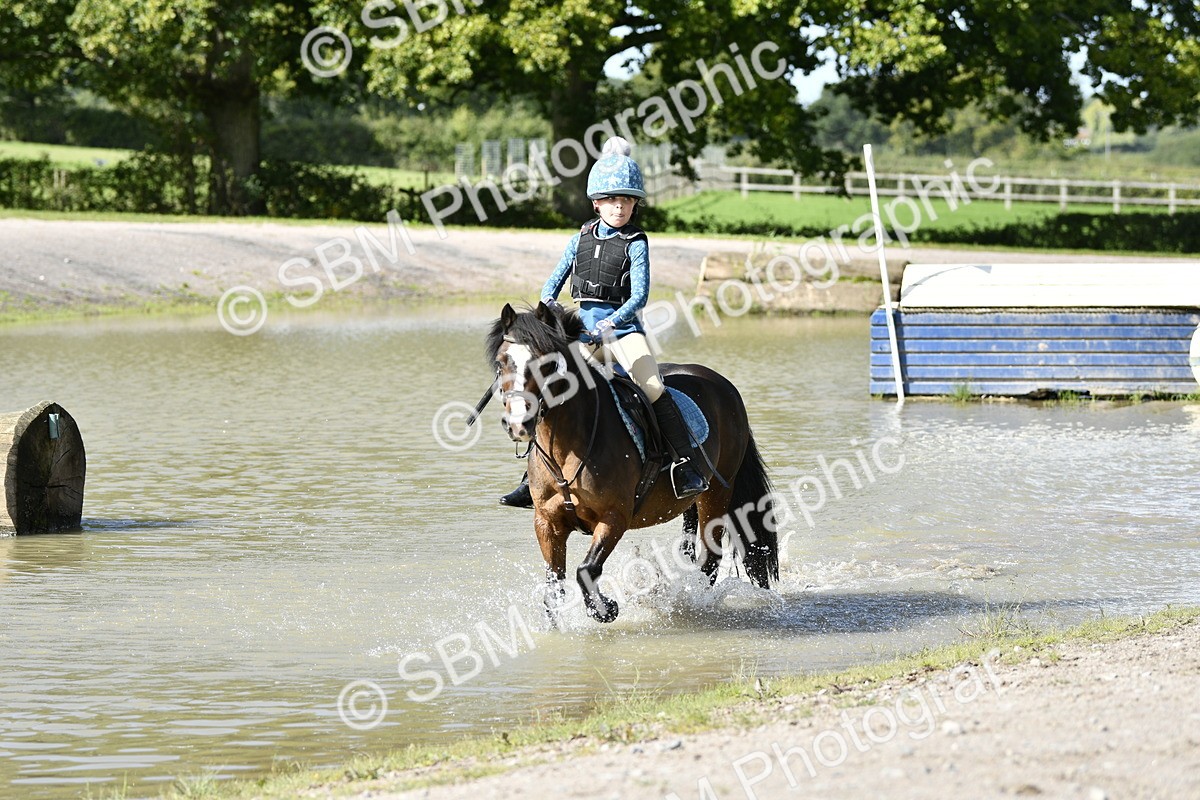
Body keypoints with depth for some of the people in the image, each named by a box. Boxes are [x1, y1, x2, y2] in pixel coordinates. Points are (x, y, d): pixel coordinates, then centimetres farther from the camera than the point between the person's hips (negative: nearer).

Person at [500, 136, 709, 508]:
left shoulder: (635, 243, -3)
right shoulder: (580, 240, 10)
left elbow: (639, 295, -13)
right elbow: (554, 282, 13)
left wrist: (608, 325, -27)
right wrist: (549, 303, -10)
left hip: (622, 327, -5)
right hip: (581, 329, 5)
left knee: (653, 387, -25)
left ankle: (687, 466, -23)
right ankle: (533, 480, 9)